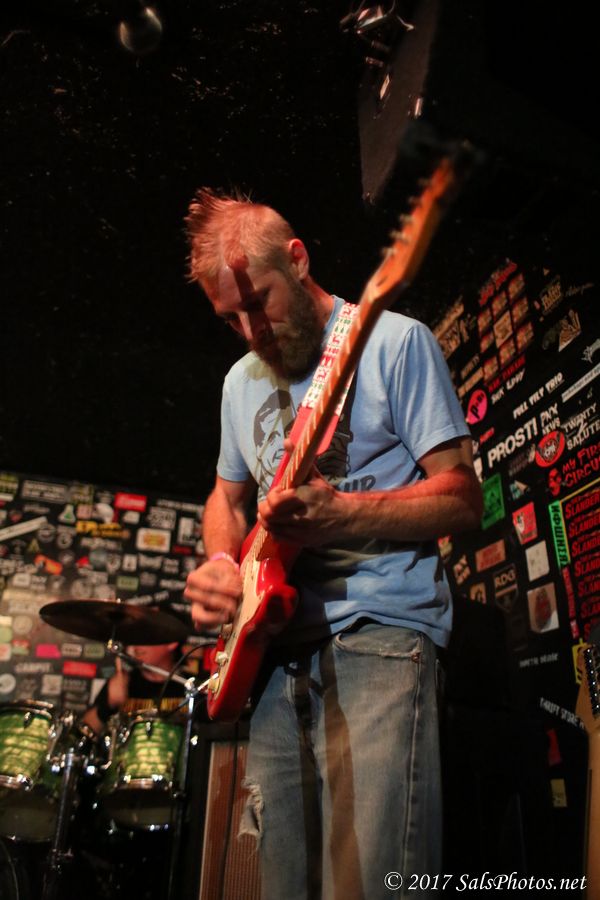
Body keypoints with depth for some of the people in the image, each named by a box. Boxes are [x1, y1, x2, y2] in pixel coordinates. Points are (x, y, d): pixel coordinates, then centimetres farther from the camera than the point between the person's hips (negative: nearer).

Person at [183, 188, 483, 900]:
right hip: (277, 649, 6)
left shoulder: (395, 342, -4)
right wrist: (220, 562, 3)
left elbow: (462, 499, -8)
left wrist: (334, 511, -23)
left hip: (379, 635, -5)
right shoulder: (242, 379, 15)